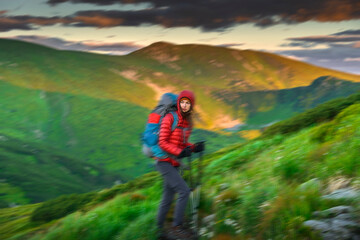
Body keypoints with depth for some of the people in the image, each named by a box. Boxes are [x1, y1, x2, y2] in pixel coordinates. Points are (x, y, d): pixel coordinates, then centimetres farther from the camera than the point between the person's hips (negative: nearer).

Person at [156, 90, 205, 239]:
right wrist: (180, 152, -25)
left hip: (174, 164, 8)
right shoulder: (170, 118, -13)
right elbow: (162, 142, -16)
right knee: (184, 191, -18)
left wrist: (195, 148, -3)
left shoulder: (188, 122, 10)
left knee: (167, 199, 13)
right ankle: (177, 227, -10)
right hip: (164, 162, -8)